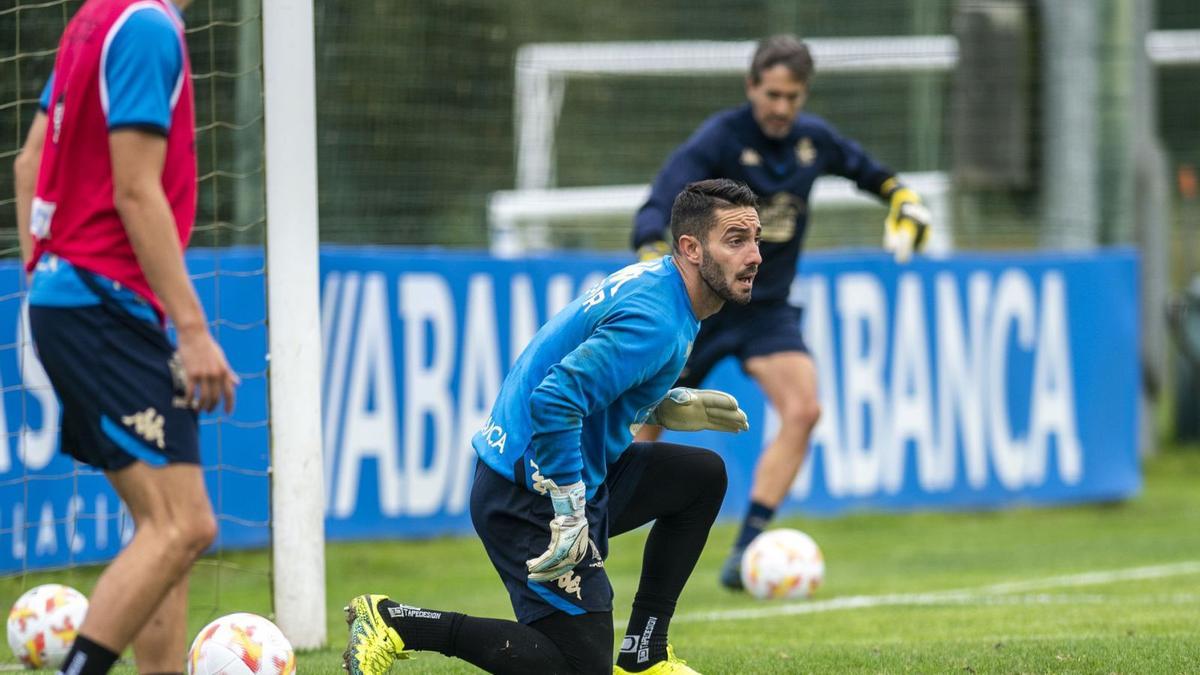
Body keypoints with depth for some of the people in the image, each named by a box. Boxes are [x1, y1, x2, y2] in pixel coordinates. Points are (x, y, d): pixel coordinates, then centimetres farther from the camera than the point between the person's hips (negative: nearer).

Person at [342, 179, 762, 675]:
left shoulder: (651, 282, 11)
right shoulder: (655, 321, -21)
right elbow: (555, 399, -30)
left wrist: (672, 406, 12)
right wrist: (570, 515, -26)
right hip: (527, 498, -10)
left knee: (703, 476, 18)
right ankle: (397, 622, -6)